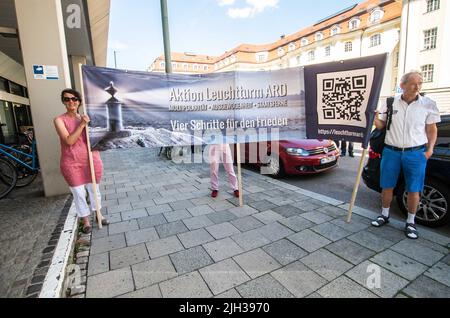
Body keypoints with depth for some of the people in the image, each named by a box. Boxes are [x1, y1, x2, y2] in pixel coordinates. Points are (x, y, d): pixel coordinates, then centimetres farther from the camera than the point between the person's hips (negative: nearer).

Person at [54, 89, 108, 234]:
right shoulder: (59, 120, -5)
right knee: (78, 193, 7)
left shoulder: (85, 118, 6)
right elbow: (69, 141, -17)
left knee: (94, 189, 15)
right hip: (71, 163, -3)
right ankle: (85, 221, 24)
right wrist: (82, 125, -19)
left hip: (91, 160, 3)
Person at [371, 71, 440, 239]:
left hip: (416, 153, -1)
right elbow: (381, 125, 9)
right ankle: (384, 215, 27)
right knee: (387, 187, 9)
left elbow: (432, 129, 6)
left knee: (414, 190, 5)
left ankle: (410, 222, 21)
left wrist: (430, 149, -4)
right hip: (391, 151, 1)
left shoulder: (428, 104, 1)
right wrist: (375, 118, -12)